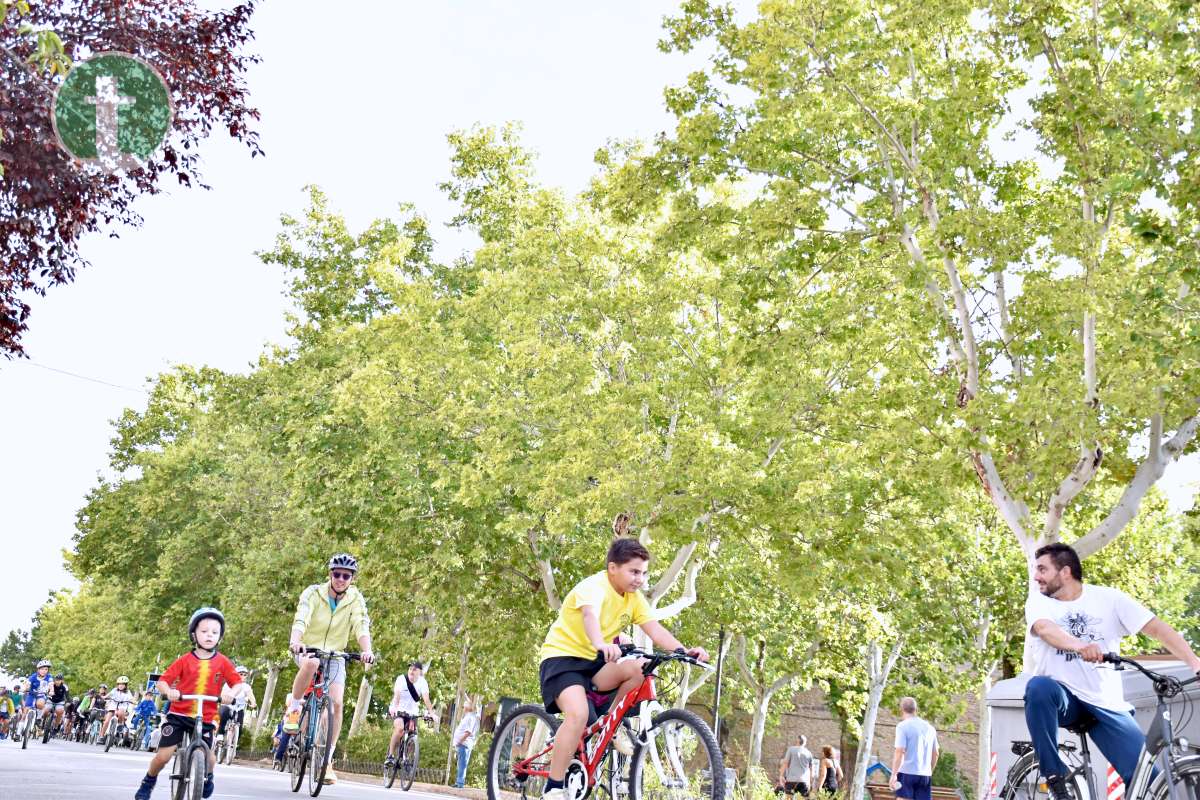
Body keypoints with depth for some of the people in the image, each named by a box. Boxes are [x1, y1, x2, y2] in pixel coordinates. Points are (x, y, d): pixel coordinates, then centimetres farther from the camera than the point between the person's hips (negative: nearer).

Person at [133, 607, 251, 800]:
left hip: (205, 718, 1)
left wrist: (231, 692, -21)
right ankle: (148, 783, 25)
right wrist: (169, 691, -28)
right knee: (163, 755, -6)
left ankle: (208, 777, 32)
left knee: (208, 758, -5)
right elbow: (161, 681, -6)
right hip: (178, 714, -1)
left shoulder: (223, 662, -1)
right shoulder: (184, 660, -4)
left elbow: (238, 683, 1)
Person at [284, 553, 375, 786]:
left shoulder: (356, 598, -9)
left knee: (337, 703, -17)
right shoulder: (313, 592, -16)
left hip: (335, 655, 2)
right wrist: (296, 642, -52)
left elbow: (362, 626, -22)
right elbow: (301, 620, -31)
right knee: (311, 663, -39)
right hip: (309, 650, -2)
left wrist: (367, 651, -41)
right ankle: (293, 709, -15)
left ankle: (327, 760, -7)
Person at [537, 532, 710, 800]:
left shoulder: (634, 597, 3)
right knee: (578, 714, -32)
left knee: (641, 668, -23)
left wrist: (684, 651, -30)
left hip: (594, 663, 6)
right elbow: (590, 616, -41)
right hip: (561, 657, -6)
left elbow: (654, 629, -11)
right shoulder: (595, 586, -19)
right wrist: (601, 645, -63)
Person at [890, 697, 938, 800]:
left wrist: (894, 774, -15)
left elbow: (900, 752, -15)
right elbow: (935, 754, 20)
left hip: (907, 773, -5)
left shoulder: (903, 726, -6)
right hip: (925, 775, 5)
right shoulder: (930, 728, 13)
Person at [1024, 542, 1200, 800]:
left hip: (1105, 704, 1)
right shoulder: (1038, 601, -1)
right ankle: (1055, 779, -22)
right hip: (1063, 698, 0)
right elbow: (1045, 629, -23)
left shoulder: (1108, 598, 0)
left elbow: (1157, 628, -8)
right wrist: (1080, 646, -45)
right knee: (1039, 686, -36)